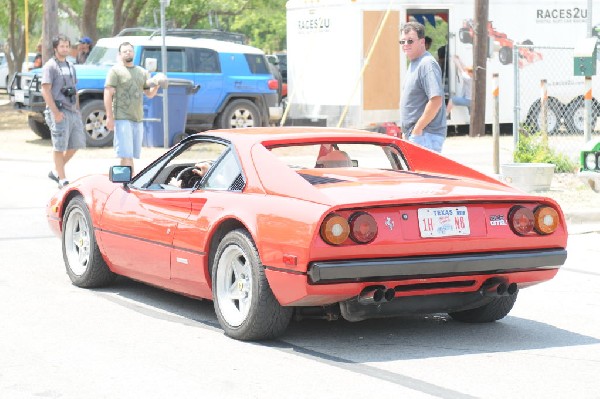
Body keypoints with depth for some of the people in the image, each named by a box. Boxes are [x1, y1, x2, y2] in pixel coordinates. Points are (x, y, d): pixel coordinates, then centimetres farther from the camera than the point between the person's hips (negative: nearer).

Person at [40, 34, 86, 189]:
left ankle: (56, 171, 21)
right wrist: (55, 112, -19)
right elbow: (45, 91, -12)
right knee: (60, 147, -5)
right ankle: (62, 180, -1)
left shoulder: (70, 67, 18)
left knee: (76, 144, 7)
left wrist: (77, 109, 14)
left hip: (73, 112, 8)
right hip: (59, 112, -8)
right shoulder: (50, 66, -5)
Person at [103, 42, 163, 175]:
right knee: (126, 154, -12)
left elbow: (149, 94, 21)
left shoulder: (142, 72, 17)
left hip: (138, 119, 6)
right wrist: (109, 117, -16)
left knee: (133, 154, 9)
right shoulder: (116, 71, -2)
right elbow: (108, 94, -8)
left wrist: (156, 85, -2)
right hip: (122, 119, -6)